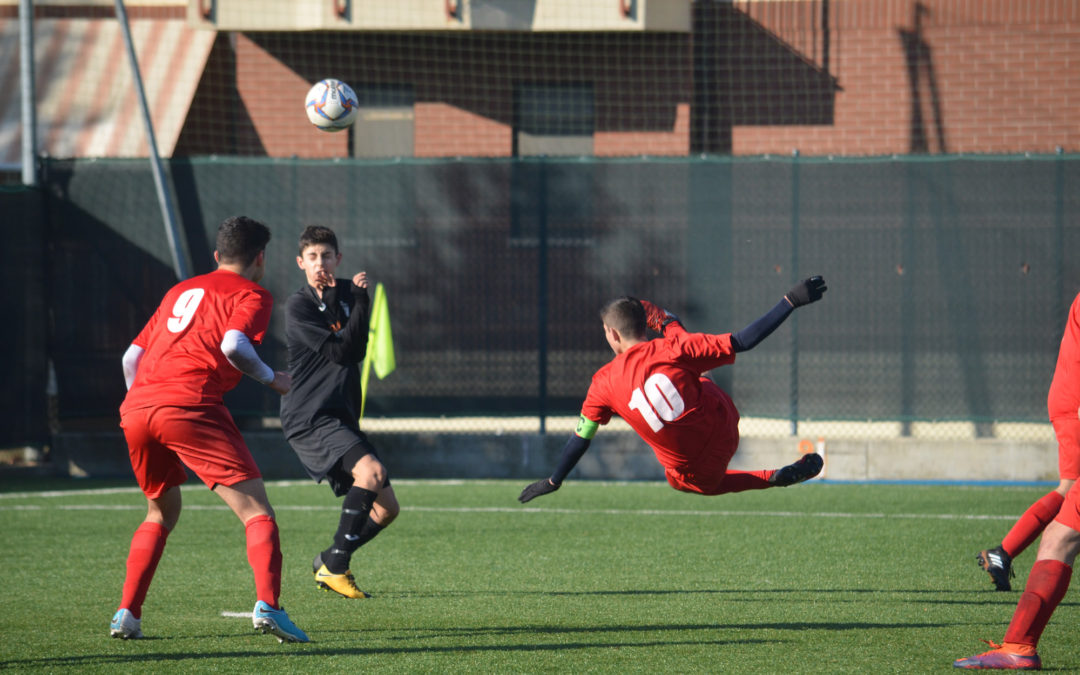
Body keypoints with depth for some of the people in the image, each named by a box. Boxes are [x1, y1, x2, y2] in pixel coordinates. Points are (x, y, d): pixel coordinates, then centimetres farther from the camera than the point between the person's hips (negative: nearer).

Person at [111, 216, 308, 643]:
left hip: (135, 409, 7)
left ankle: (127, 615, 20)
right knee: (256, 511, -5)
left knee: (161, 513, 26)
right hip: (190, 407, -7)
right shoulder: (251, 295, 9)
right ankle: (267, 605, -25)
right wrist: (272, 379, 3)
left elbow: (132, 356, 27)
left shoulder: (180, 291, 29)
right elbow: (233, 345, -11)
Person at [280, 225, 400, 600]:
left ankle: (328, 563, 23)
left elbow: (357, 351, -1)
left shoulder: (346, 295, 14)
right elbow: (340, 352, -15)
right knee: (370, 470, -30)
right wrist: (359, 302, -13)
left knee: (387, 508, 5)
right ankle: (335, 566, -21)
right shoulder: (299, 306, -7)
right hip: (309, 419, -8)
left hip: (343, 419, 8)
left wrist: (336, 297, -11)